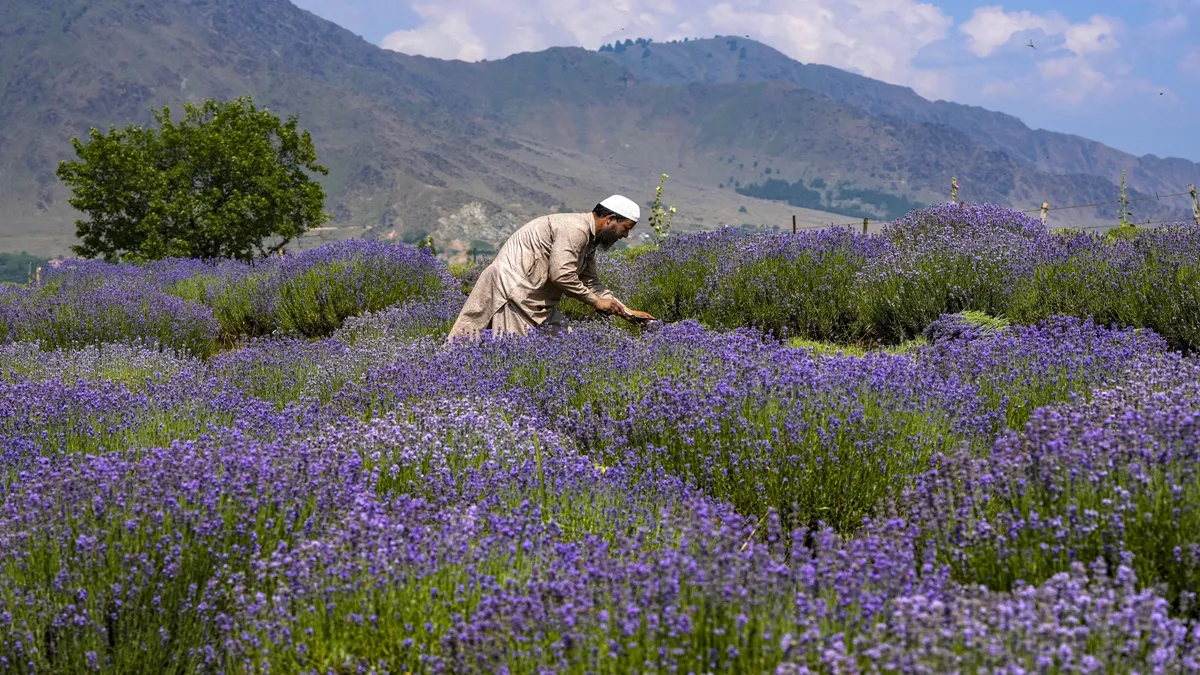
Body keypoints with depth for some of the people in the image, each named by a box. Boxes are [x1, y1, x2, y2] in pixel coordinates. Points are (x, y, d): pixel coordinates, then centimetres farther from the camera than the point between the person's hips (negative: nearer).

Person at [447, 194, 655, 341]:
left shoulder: (589, 238, 14)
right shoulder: (575, 229, -18)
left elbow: (591, 284, 21)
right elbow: (561, 275, -25)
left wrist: (627, 312, 15)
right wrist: (596, 301, -13)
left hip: (534, 295, 11)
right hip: (514, 285, -11)